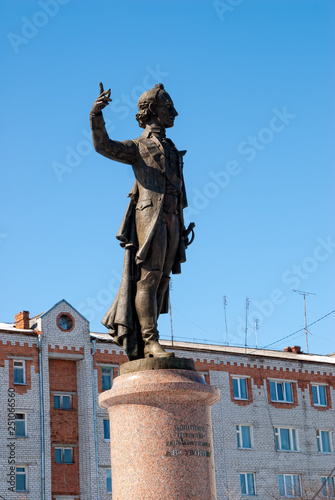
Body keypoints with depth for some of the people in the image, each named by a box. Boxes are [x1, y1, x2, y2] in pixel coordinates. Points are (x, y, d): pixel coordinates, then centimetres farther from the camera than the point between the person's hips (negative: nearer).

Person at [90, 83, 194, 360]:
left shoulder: (172, 152, 27)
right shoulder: (138, 147, 8)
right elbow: (104, 146, -9)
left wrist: (181, 228, 18)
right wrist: (96, 114, -25)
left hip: (171, 220, 7)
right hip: (149, 215, -7)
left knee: (160, 280, 2)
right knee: (149, 278, -13)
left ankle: (140, 344, 4)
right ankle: (150, 343, -16)